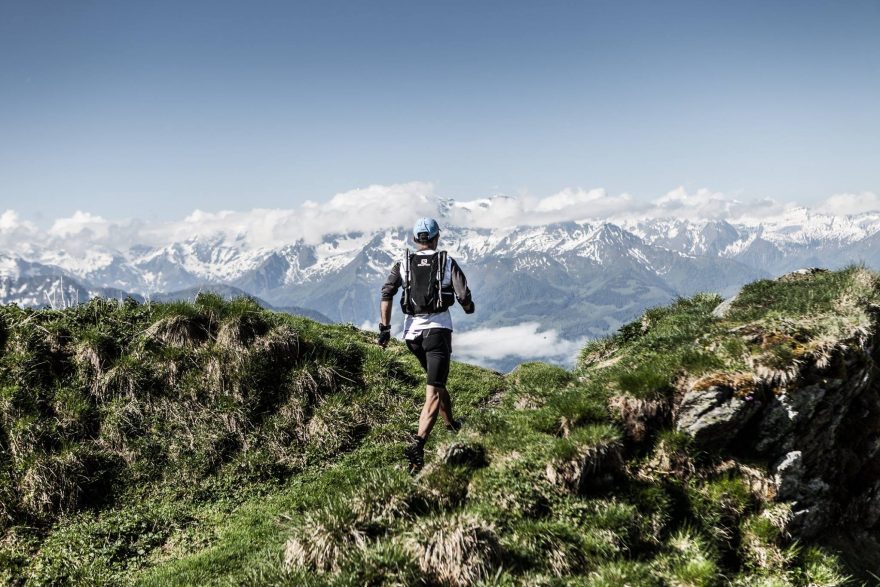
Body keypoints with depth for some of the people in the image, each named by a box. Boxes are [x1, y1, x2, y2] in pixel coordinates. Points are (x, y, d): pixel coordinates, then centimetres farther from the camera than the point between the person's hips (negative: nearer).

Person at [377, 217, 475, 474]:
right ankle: (418, 445, -26)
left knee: (436, 381, 27)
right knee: (433, 391, -9)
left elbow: (386, 293, -7)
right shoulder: (447, 262, 0)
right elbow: (464, 297, -9)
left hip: (412, 332, 4)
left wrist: (384, 328, -4)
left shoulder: (404, 263, 6)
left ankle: (451, 425, 43)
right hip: (438, 328, -4)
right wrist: (469, 308, 14)